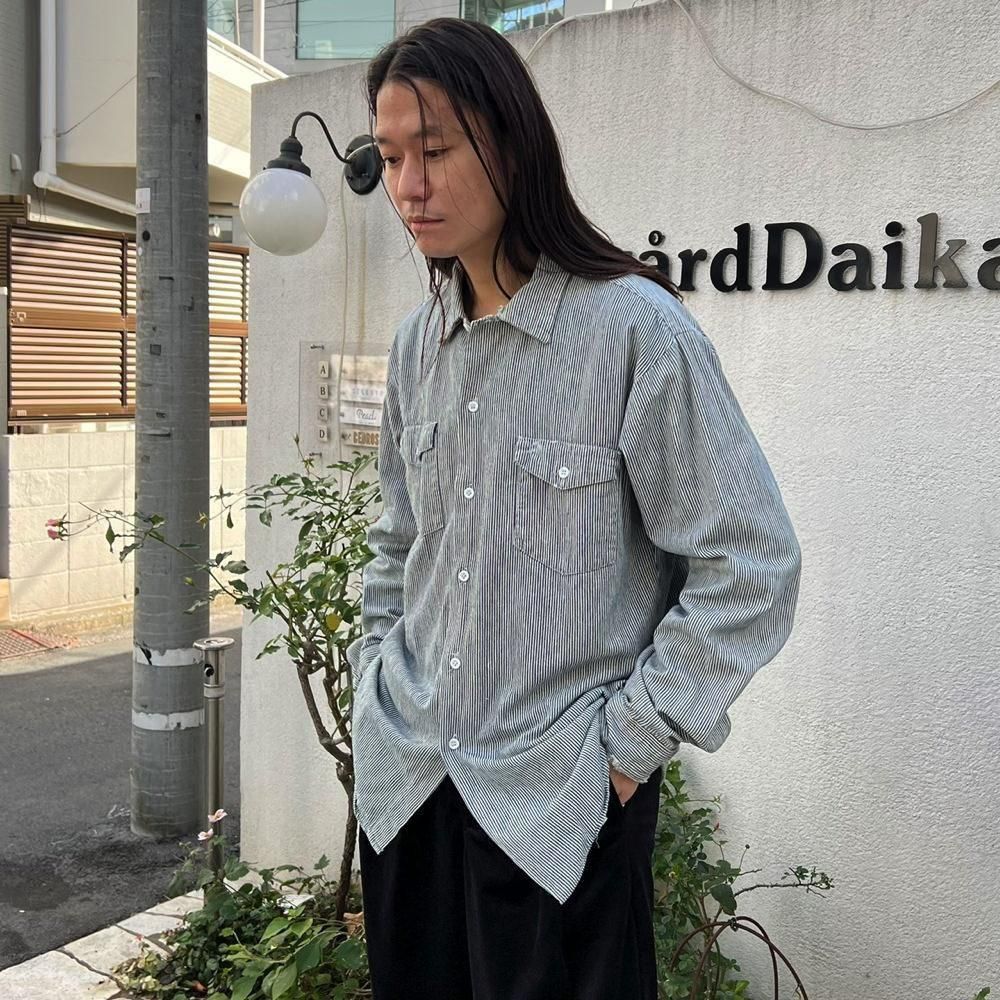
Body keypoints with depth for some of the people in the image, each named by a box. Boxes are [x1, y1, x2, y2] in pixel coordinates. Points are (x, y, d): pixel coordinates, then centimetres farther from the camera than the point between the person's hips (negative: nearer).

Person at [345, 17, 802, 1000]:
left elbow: (751, 567, -14)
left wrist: (631, 742, -12)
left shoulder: (635, 327, -16)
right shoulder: (417, 343, 3)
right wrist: (375, 678, 9)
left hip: (558, 798, -5)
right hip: (403, 781, 6)